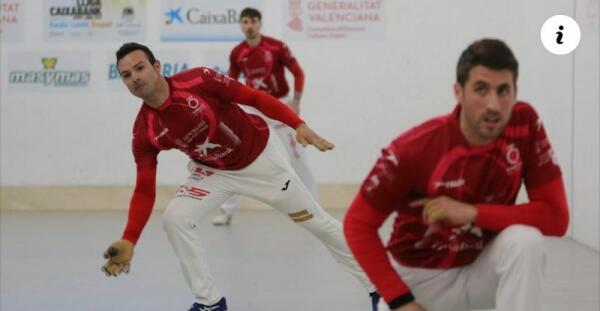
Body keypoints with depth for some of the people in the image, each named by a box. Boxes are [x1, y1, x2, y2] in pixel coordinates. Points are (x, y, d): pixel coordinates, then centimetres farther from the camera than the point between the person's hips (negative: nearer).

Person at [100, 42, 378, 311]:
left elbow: (255, 98, -19)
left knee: (316, 221, 6)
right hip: (212, 171, 3)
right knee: (174, 219, -20)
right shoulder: (144, 133, -18)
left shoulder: (198, 80, -27)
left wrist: (299, 126, -29)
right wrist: (128, 241, -29)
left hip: (260, 157, -2)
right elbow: (145, 190, -16)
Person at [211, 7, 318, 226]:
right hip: (254, 109, 3)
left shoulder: (277, 47, -14)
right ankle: (226, 211, 9)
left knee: (297, 157, 0)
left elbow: (298, 73, -6)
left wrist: (296, 101, -15)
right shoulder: (237, 53, -4)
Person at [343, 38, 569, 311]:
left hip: (481, 269, 0)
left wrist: (472, 213, -29)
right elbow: (358, 224, -18)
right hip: (420, 277, 0)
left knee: (525, 240, -28)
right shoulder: (416, 147, -24)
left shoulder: (525, 124, -17)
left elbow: (556, 216, -18)